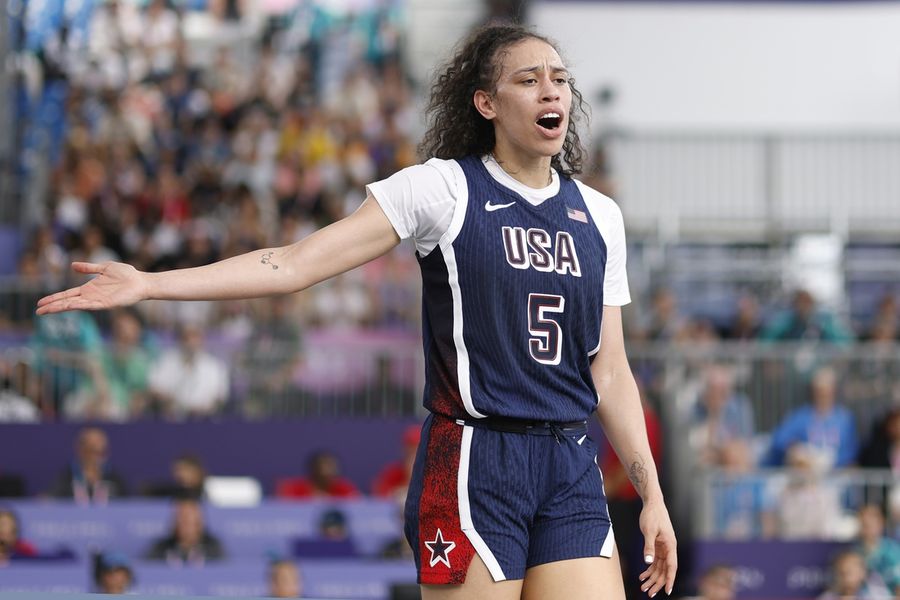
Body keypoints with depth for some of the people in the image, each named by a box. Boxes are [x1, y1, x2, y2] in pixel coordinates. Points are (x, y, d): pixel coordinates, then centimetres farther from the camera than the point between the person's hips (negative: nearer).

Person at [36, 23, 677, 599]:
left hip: (571, 470, 4)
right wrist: (147, 284, -16)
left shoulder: (600, 216, 11)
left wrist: (653, 496, 11)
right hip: (474, 463, -4)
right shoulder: (443, 188, -3)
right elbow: (295, 264, -8)